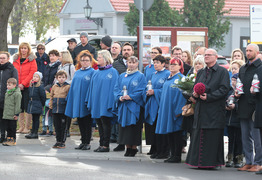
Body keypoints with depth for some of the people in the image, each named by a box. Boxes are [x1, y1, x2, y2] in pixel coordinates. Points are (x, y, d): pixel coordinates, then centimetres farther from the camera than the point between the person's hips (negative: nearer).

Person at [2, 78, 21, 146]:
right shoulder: (7, 93, 14)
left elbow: (18, 105, -13)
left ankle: (13, 140, 5)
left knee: (12, 128, -1)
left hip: (12, 115, -8)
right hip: (6, 115, 8)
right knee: (7, 128, 11)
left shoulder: (17, 94, -11)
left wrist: (16, 114, -15)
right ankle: (8, 138, 19)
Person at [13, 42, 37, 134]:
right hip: (18, 87, 4)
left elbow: (32, 72, -9)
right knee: (20, 107, 7)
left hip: (27, 86, -4)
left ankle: (27, 127, 1)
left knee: (27, 107, -4)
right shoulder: (16, 59, 13)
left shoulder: (31, 60, -1)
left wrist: (23, 83, -15)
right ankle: (21, 126, 13)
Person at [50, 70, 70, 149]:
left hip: (64, 110, -5)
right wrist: (51, 105, 11)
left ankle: (63, 142, 6)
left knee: (63, 126, 0)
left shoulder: (68, 87, -3)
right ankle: (58, 141, 17)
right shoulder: (54, 87, 12)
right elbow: (51, 97, 20)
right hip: (55, 110, 5)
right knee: (57, 126, 9)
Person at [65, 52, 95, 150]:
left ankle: (87, 143, 2)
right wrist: (69, 98, 14)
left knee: (87, 123, -3)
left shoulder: (92, 72, -4)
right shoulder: (77, 73, 16)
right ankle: (83, 142, 14)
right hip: (77, 101, 6)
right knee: (80, 122, 8)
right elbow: (73, 86, 20)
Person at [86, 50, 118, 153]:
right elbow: (92, 87, 17)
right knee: (99, 124, 8)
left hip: (106, 102, -7)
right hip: (96, 103, 7)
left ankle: (105, 145, -1)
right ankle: (101, 144, 13)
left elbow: (114, 87, -11)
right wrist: (90, 103, 13)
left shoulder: (112, 72, -7)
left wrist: (110, 104, -17)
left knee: (105, 124, -5)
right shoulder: (97, 73, 14)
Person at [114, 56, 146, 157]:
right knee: (124, 126, 4)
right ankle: (128, 148, 10)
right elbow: (116, 89, 11)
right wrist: (119, 97, -8)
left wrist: (130, 97, -17)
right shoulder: (122, 76, 14)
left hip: (135, 106, -4)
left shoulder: (140, 76, 1)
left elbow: (141, 91, -8)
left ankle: (134, 148, 1)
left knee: (134, 127, -5)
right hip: (123, 106, 4)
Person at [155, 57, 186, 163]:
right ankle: (172, 155, 13)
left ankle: (177, 156, -3)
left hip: (175, 110, -8)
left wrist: (178, 111, -19)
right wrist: (162, 109, 17)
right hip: (166, 110, 8)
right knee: (169, 134, 9)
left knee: (176, 133, -6)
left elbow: (182, 95, -14)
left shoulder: (181, 78, -9)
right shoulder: (169, 78, 17)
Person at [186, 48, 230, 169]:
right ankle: (199, 161, 8)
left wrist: (209, 97, -17)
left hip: (214, 110, -6)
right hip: (201, 111, 6)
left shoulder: (222, 72, -1)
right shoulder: (200, 72, 18)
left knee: (214, 136, -5)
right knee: (198, 135, 3)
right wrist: (195, 94, -4)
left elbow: (224, 89, -10)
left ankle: (214, 162, 0)